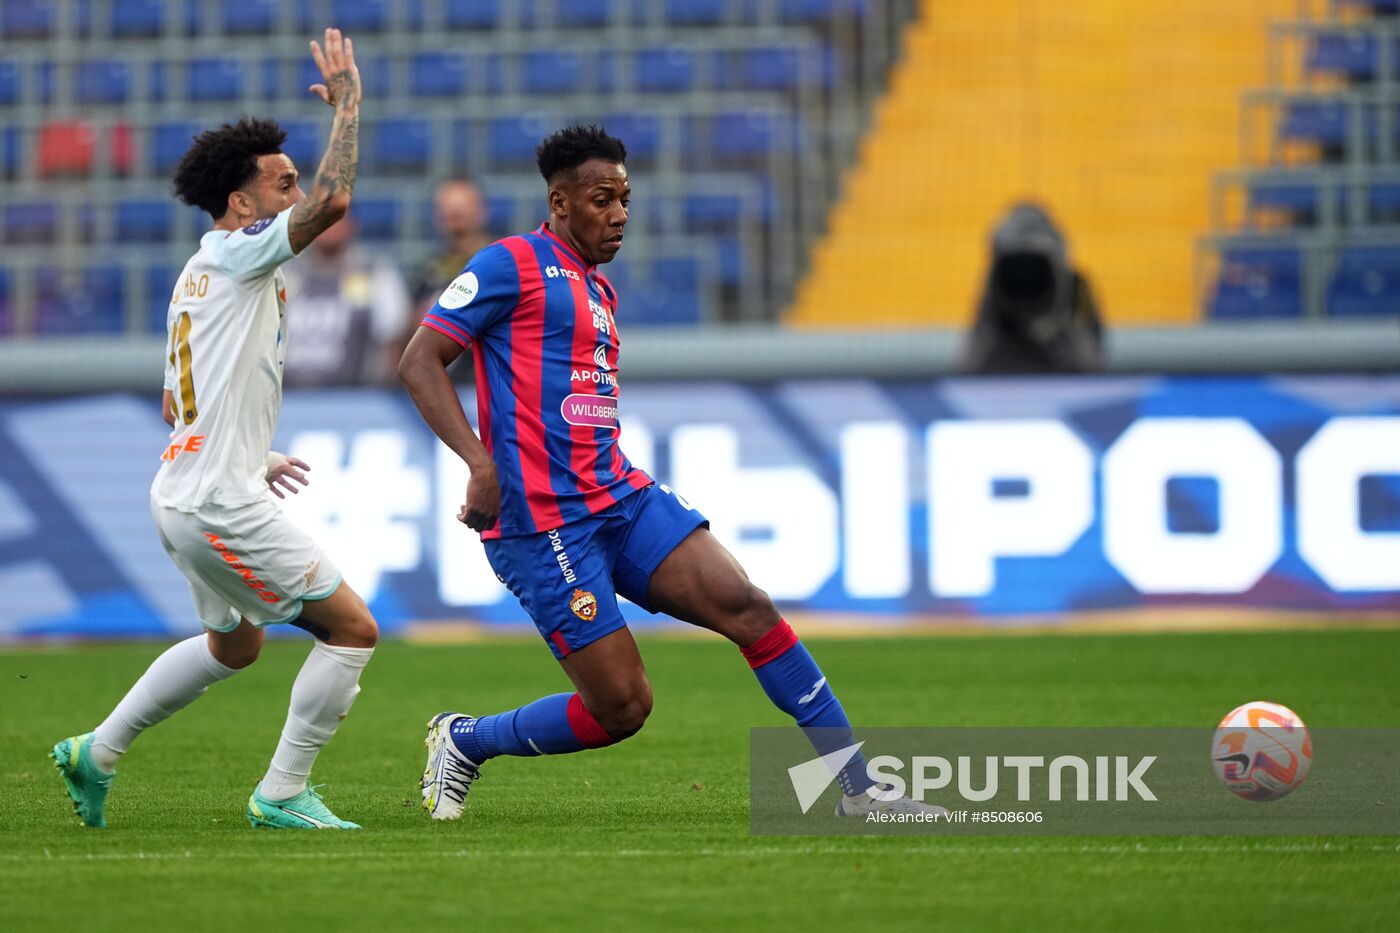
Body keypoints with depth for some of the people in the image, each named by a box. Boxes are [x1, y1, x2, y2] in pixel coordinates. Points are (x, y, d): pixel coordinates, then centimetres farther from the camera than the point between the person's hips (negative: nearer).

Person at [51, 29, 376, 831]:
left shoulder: (200, 275, 16)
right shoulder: (238, 256, -12)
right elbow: (333, 201, -26)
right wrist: (348, 102, -15)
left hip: (186, 490, 10)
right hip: (219, 504, -10)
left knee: (234, 644, 29)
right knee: (353, 629, -7)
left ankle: (98, 752, 33)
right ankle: (283, 794, -2)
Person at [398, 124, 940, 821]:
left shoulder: (597, 290, 21)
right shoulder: (513, 263, -5)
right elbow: (420, 361, -11)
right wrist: (480, 461, -22)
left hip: (621, 500, 8)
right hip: (544, 523, -8)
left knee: (745, 607, -8)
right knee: (621, 706, -10)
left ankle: (857, 790, -3)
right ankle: (464, 740, 15)